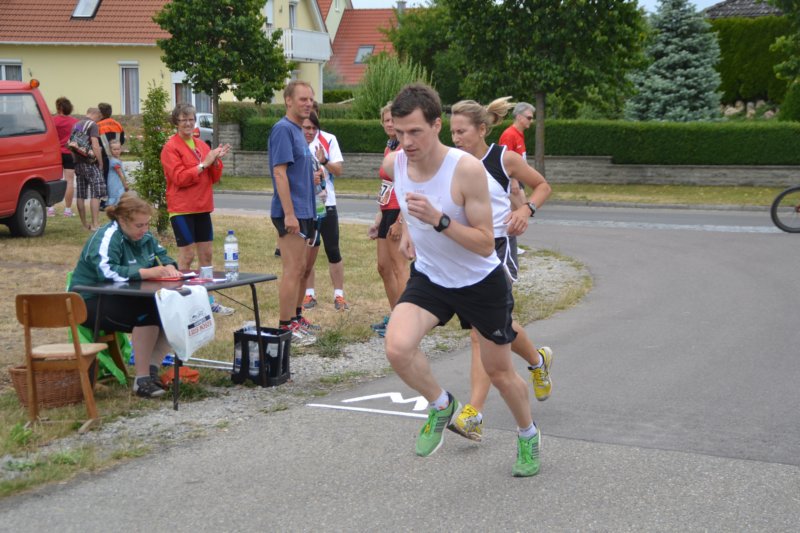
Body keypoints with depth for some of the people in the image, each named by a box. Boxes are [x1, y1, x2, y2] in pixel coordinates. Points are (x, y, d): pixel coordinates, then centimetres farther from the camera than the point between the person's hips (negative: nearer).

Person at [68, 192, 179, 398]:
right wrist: (147, 272, -36)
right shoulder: (107, 238, -19)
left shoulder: (144, 236, 8)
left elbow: (162, 255, 19)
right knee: (148, 314, -32)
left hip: (123, 299, 9)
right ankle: (142, 380, -26)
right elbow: (107, 271, -36)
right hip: (91, 303, -9)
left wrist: (169, 267, -7)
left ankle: (153, 370, -4)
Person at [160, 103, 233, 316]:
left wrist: (216, 161, -6)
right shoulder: (171, 147, -7)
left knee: (206, 254, 10)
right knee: (187, 256, -4)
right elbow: (179, 178, -16)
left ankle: (208, 299, 18)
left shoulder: (202, 146, 12)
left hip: (202, 208, 7)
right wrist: (203, 164, -18)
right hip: (182, 209, -6)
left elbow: (214, 178, 13)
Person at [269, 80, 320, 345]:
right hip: (291, 213, -10)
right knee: (293, 270, -7)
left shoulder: (298, 131, 16)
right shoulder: (283, 129, -13)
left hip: (303, 211, 10)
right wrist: (289, 214, -23)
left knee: (300, 268, 16)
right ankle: (286, 327, -1)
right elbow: (279, 173, -20)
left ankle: (296, 317, 26)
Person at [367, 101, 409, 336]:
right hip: (388, 212, 9)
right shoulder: (389, 148, 14)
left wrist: (399, 221, -22)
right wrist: (379, 219, 19)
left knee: (399, 266, -8)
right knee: (384, 266, 12)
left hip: (401, 213, -9)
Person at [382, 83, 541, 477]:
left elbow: (485, 244, -26)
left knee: (499, 372, 12)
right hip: (428, 278, 3)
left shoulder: (467, 169, -29)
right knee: (398, 348, -24)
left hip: (482, 283, -3)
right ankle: (441, 405, 6)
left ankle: (528, 436, 43)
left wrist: (439, 220, -39)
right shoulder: (394, 164, -13)